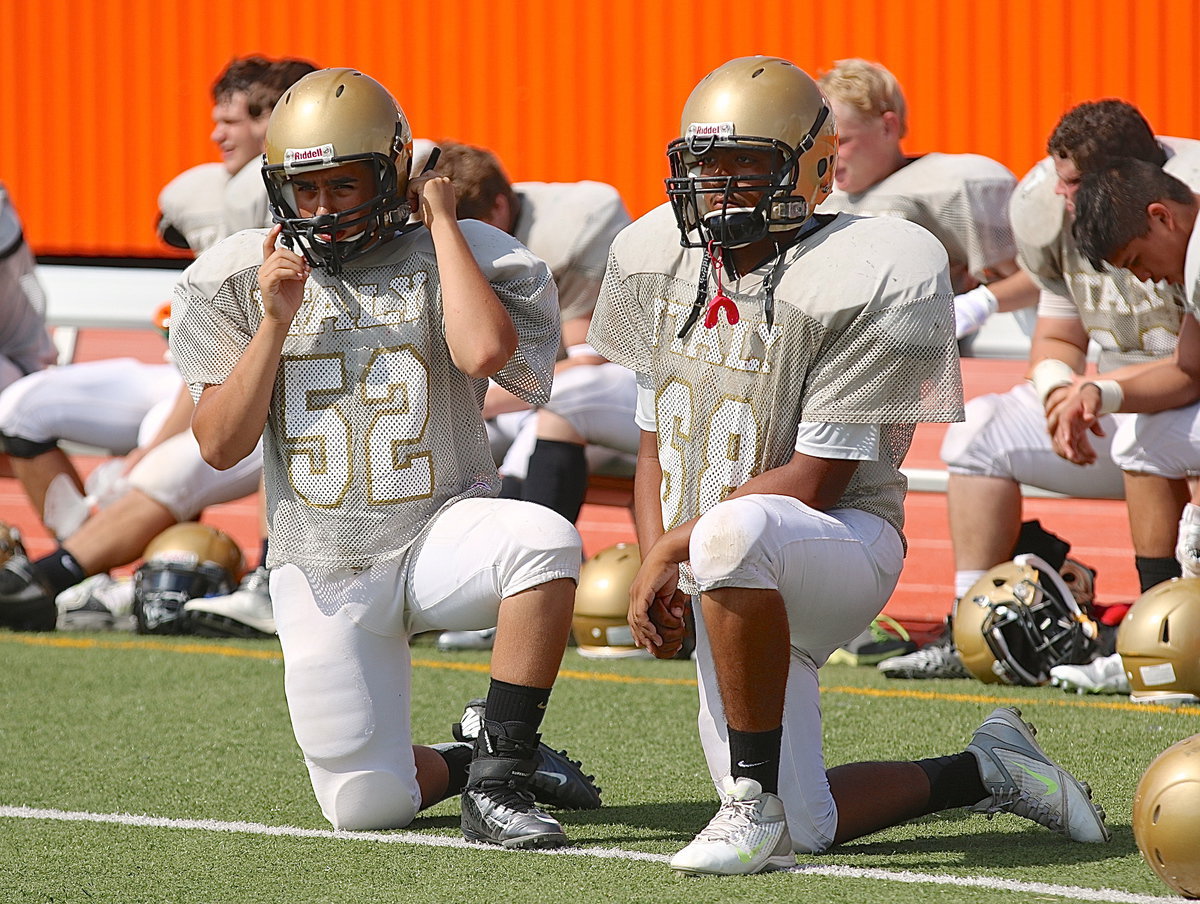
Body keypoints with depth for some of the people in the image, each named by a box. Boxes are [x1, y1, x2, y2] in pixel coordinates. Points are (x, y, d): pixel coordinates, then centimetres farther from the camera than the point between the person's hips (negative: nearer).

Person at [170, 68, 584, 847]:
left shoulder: (453, 255, -3)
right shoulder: (241, 277, 3)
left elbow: (484, 351, -26)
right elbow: (220, 446, -2)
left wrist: (441, 224, -13)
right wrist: (275, 321, -13)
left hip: (440, 532, -1)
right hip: (323, 571, 1)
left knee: (545, 540, -37)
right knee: (367, 807, -7)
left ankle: (500, 772, -23)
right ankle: (471, 766, 29)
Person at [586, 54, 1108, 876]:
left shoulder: (865, 277, -17)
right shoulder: (658, 257, 5)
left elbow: (814, 482, -18)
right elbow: (657, 444, 12)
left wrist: (673, 546, -15)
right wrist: (654, 572, -3)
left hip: (843, 547, -7)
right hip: (738, 596, 7)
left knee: (733, 536, -43)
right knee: (806, 830, 7)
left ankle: (756, 801, -29)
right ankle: (984, 772, 33)